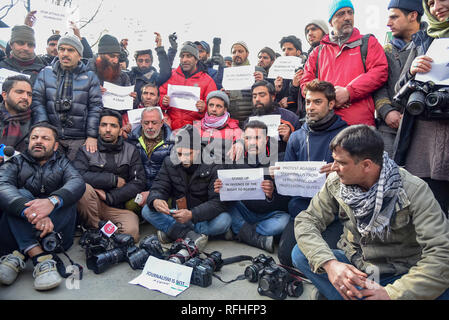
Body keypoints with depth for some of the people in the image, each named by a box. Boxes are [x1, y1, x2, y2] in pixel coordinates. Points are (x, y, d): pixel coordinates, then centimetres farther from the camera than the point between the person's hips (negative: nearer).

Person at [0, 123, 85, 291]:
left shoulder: (62, 162, 14)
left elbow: (78, 182, -9)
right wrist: (29, 211, -34)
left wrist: (52, 201, -32)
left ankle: (19, 257, -30)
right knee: (19, 194, -21)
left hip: (55, 232, 0)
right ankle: (39, 257, -37)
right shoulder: (15, 163, 12)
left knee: (65, 198, -22)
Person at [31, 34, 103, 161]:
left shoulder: (90, 77, 6)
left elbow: (95, 107, 1)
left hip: (79, 139, -1)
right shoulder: (46, 73, 10)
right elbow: (37, 101, 4)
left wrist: (92, 136, -8)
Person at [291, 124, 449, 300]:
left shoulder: (414, 191, -20)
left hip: (400, 276, -3)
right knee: (300, 253, -21)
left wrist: (392, 294, -33)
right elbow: (307, 220, -10)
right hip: (353, 267, 3)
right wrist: (329, 263, -29)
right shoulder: (335, 182, -9)